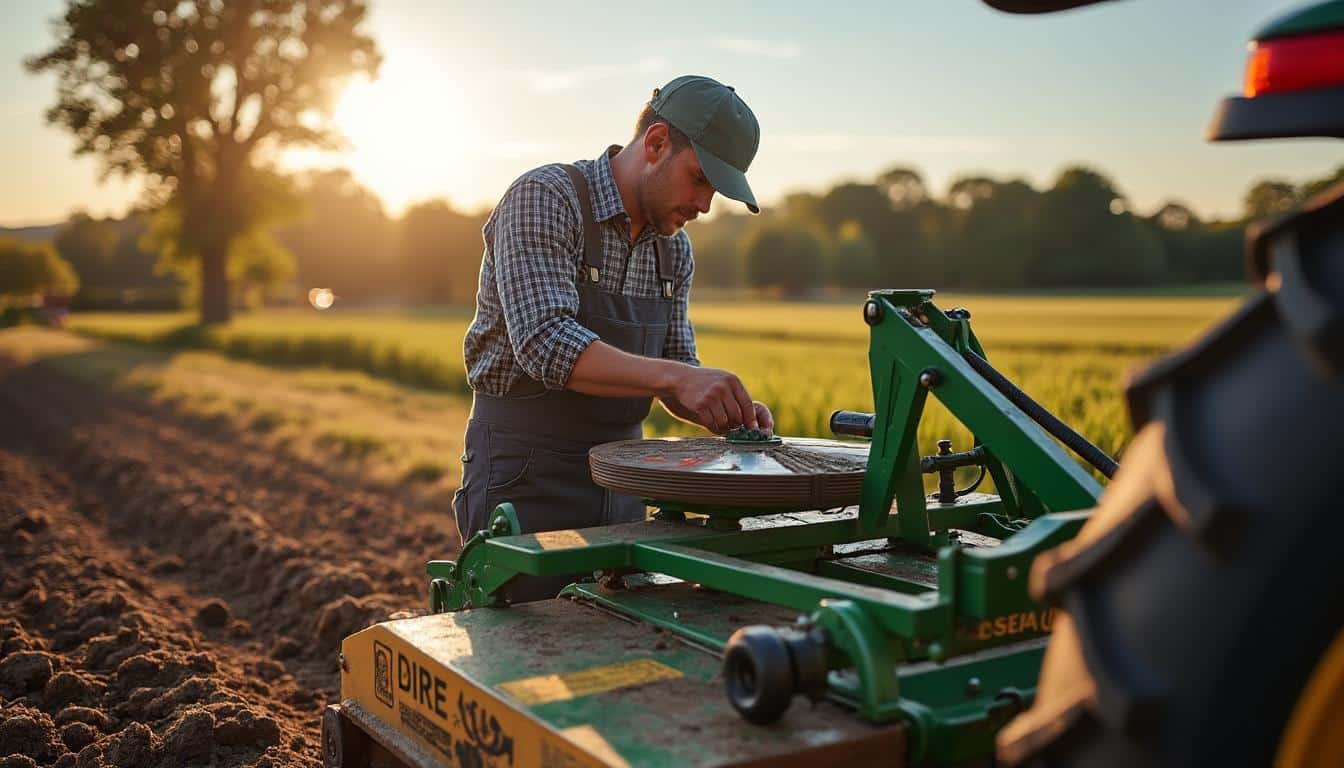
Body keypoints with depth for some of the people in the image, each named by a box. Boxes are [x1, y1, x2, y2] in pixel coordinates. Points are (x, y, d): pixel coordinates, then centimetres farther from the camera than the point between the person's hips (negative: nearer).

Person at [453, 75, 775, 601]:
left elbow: (677, 368, 11)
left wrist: (725, 409, -10)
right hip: (526, 475, -7)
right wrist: (673, 376, -37)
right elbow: (544, 342, -28)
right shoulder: (543, 198, -15)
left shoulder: (673, 249, 7)